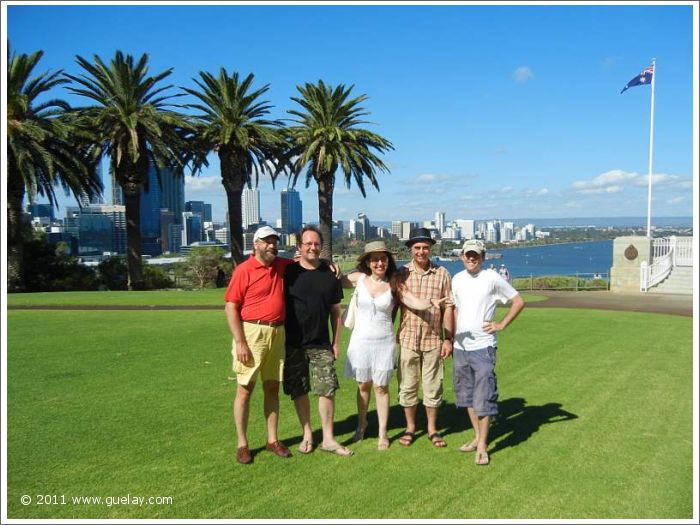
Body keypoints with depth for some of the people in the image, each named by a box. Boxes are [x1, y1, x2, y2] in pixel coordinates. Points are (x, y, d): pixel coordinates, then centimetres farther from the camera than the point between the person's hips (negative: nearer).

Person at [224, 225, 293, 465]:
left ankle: (272, 440, 23)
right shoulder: (244, 270, -8)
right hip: (252, 333, -5)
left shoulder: (283, 266, 8)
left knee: (272, 388, 12)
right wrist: (240, 342, -16)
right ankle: (242, 444, 13)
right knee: (245, 389, 2)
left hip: (278, 333, 5)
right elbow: (231, 307, -10)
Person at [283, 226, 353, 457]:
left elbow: (335, 312, 10)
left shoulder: (330, 275, 5)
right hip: (293, 344, -1)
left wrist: (336, 342, 8)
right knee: (299, 391, 8)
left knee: (328, 389, 0)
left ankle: (328, 439, 12)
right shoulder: (288, 272, -3)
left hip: (321, 344, 1)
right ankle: (307, 434, 24)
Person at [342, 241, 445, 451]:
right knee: (363, 385, 14)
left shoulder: (393, 284, -6)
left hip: (383, 341, -1)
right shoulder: (359, 279, -4)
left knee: (381, 387, 5)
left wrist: (431, 302, -34)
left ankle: (382, 433, 17)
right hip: (361, 340, 1)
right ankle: (361, 425, 35)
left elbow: (416, 302, -16)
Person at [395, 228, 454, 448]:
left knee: (433, 387, 9)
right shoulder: (401, 274, 0)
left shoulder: (442, 274, 0)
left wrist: (448, 339, -1)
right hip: (408, 339, 0)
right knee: (407, 386, 9)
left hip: (433, 339, 0)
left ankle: (432, 429, 25)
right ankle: (410, 428, 26)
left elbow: (448, 308, 2)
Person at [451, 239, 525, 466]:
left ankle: (482, 446, 5)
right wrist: (450, 339, 10)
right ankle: (477, 436, 28)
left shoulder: (492, 278, -8)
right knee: (467, 394, 14)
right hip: (460, 347, 6)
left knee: (484, 396, -4)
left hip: (483, 347, -6)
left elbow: (519, 302, -2)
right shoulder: (457, 279, 7)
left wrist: (501, 325, -7)